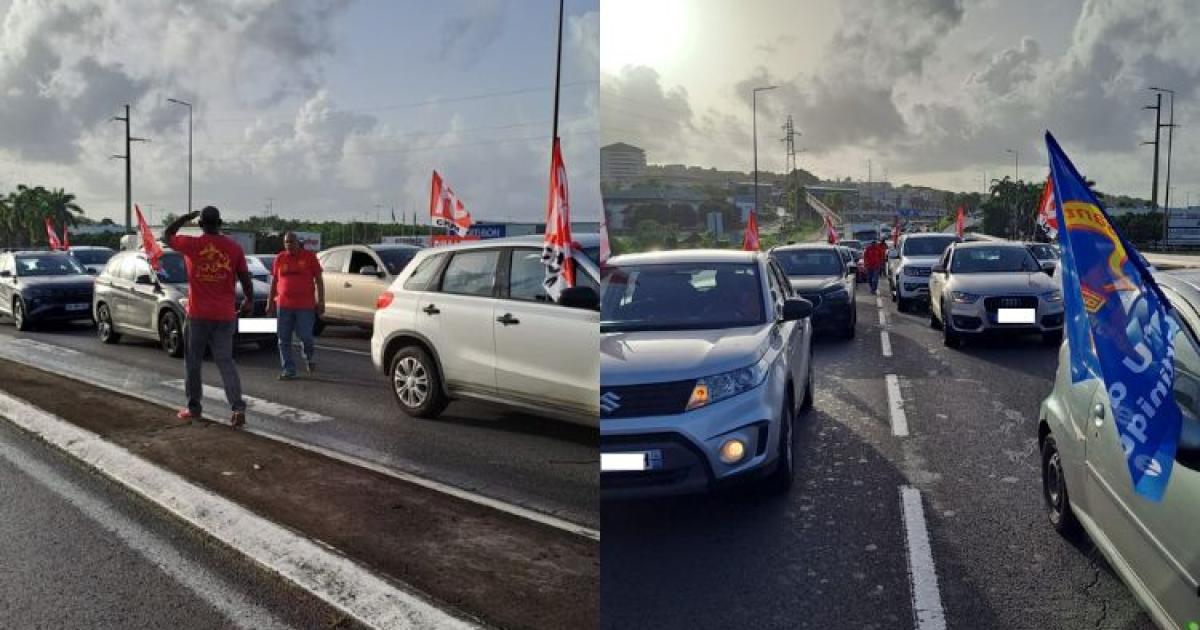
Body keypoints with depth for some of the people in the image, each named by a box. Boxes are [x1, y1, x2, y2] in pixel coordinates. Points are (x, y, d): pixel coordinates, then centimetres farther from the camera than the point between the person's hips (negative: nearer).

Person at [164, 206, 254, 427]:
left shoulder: (191, 244, -5)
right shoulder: (234, 247, -1)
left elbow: (167, 234, 14)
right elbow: (245, 278, 3)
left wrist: (187, 216, 19)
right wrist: (249, 301, 17)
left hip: (198, 314, -1)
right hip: (225, 315, 2)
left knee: (193, 362, 12)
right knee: (226, 362, 4)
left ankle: (193, 407, 19)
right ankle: (238, 408, -10)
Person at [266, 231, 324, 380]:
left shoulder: (309, 256, 3)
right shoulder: (279, 258, 9)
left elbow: (318, 280, 3)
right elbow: (274, 282, 14)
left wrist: (321, 301, -3)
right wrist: (270, 302, 11)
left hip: (305, 305, -3)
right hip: (284, 305, 3)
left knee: (305, 336, -3)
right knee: (284, 339, 3)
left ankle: (308, 358, 27)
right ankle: (288, 370, 11)